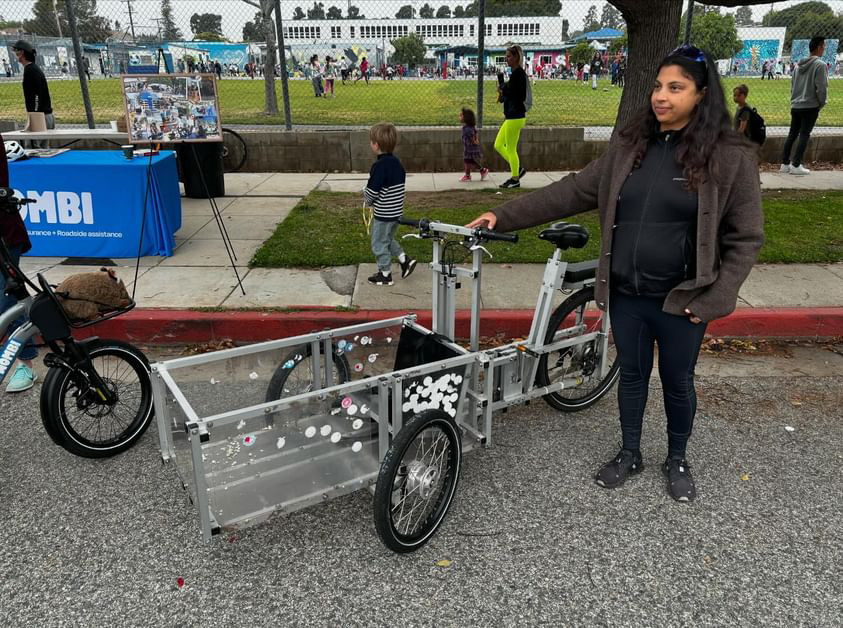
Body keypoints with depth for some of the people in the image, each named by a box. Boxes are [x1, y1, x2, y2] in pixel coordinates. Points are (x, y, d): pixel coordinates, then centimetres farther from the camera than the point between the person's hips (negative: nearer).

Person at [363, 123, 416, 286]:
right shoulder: (397, 163, 4)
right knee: (388, 239, 27)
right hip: (396, 211, 8)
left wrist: (367, 201, 2)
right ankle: (405, 260, 19)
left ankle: (385, 274, 19)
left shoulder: (379, 166, -22)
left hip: (383, 214, -8)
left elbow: (372, 191, -22)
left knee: (379, 244, 8)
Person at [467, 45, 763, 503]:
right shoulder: (630, 145, 2)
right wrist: (505, 216, -5)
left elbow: (744, 238, -6)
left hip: (681, 300, -3)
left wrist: (712, 300, -13)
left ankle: (677, 460, 39)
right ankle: (630, 454, 39)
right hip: (625, 295, 3)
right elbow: (574, 191, 1)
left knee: (677, 383, 14)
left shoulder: (730, 156, -9)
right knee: (631, 374, 17)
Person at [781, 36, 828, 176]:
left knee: (792, 134, 10)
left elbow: (792, 85, 15)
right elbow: (822, 87, -14)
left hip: (795, 106, 6)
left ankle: (785, 164, 11)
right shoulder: (820, 65, -11)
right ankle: (796, 165, -5)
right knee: (804, 135, -3)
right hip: (810, 107, -6)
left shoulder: (799, 65, 10)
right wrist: (821, 103, 0)